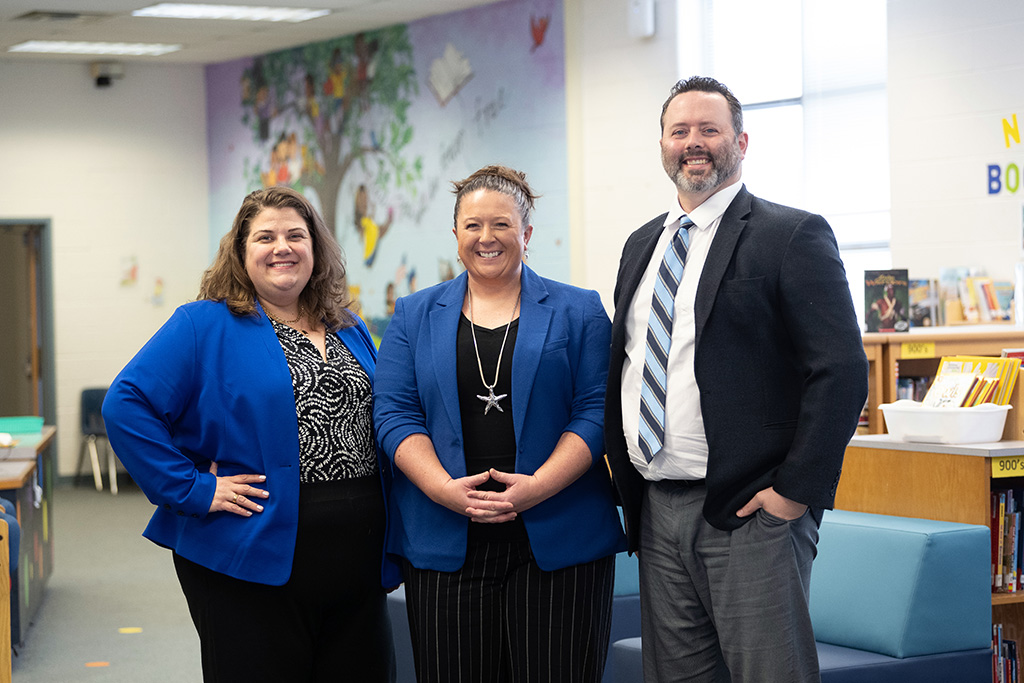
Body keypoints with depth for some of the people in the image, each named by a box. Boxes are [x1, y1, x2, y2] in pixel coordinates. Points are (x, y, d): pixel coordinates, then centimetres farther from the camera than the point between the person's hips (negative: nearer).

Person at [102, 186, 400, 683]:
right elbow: (126, 406, -13)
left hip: (358, 565, 6)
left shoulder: (350, 331, 14)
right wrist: (192, 489, -16)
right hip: (253, 561, -5)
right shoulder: (203, 327, -4)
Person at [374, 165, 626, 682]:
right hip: (445, 542, 1)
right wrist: (444, 488, -13)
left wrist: (538, 486, -15)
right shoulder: (415, 316, 12)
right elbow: (394, 415, 3)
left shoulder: (579, 312, 7)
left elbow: (595, 412, -1)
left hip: (556, 540, -1)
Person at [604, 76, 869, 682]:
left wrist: (797, 490, -16)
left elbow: (843, 373, -13)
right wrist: (627, 482, 13)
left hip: (749, 513, -7)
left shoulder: (793, 236, -6)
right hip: (656, 512, 7)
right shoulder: (642, 245, 16)